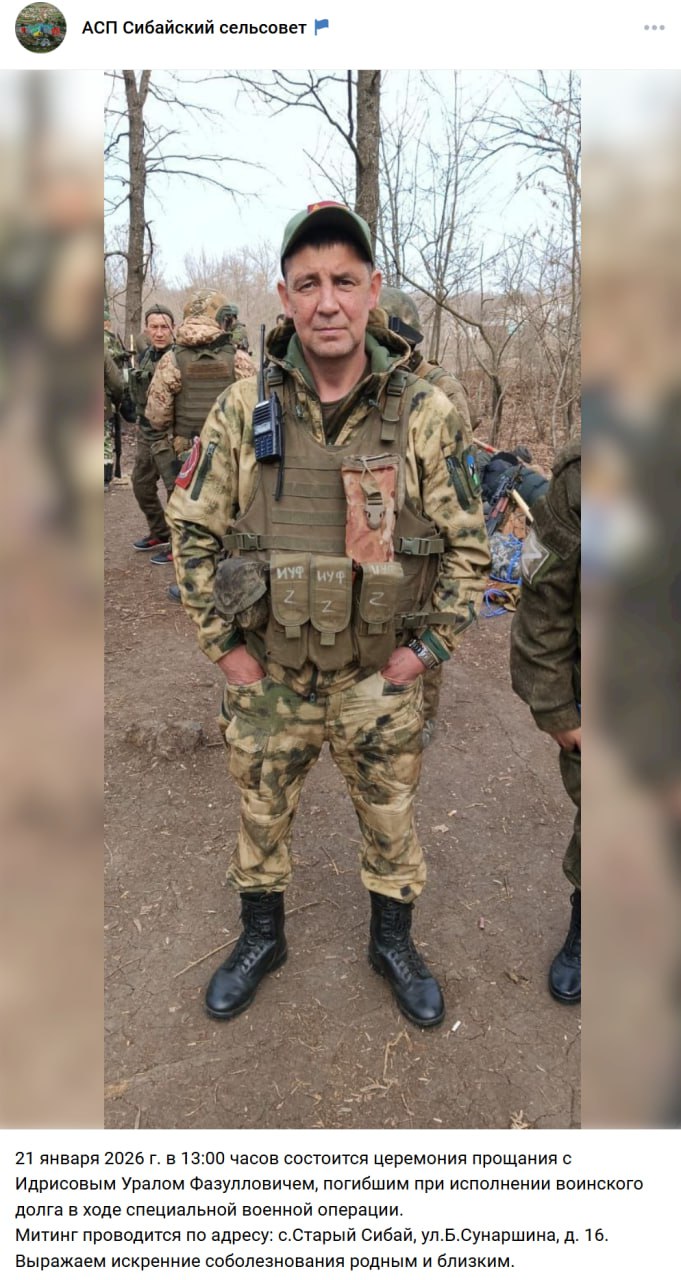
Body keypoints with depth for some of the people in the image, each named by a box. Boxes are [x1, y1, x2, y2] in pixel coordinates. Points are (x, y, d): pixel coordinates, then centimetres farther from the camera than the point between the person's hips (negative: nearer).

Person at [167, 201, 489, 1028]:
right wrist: (224, 646, -5)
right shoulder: (243, 412, -10)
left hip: (379, 678, 0)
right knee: (260, 814, 18)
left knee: (390, 820, 17)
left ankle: (393, 943, 43)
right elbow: (192, 532, -2)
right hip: (267, 675, 1)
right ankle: (261, 937, 45)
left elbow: (467, 545, -4)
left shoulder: (423, 415, -11)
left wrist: (425, 647, -7)